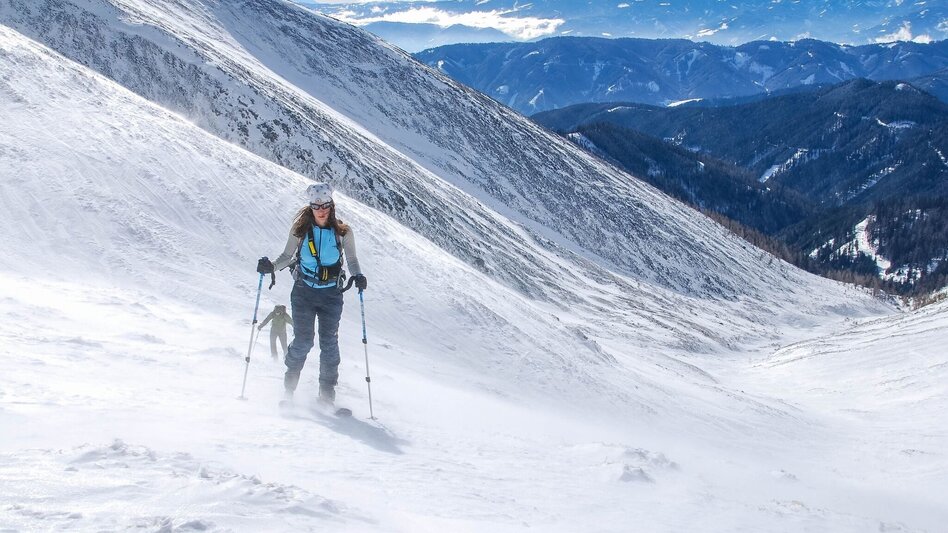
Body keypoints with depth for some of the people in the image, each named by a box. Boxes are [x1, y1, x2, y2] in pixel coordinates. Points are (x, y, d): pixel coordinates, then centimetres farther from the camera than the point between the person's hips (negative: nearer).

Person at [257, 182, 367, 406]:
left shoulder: (343, 232, -2)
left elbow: (351, 259, 7)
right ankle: (288, 390, 10)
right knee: (303, 340, -7)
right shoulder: (300, 229, -1)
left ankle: (327, 395, 7)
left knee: (329, 342, -1)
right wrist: (271, 266, -13)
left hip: (331, 294, 1)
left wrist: (358, 276, -12)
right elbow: (287, 256, 5)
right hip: (304, 292, 0)